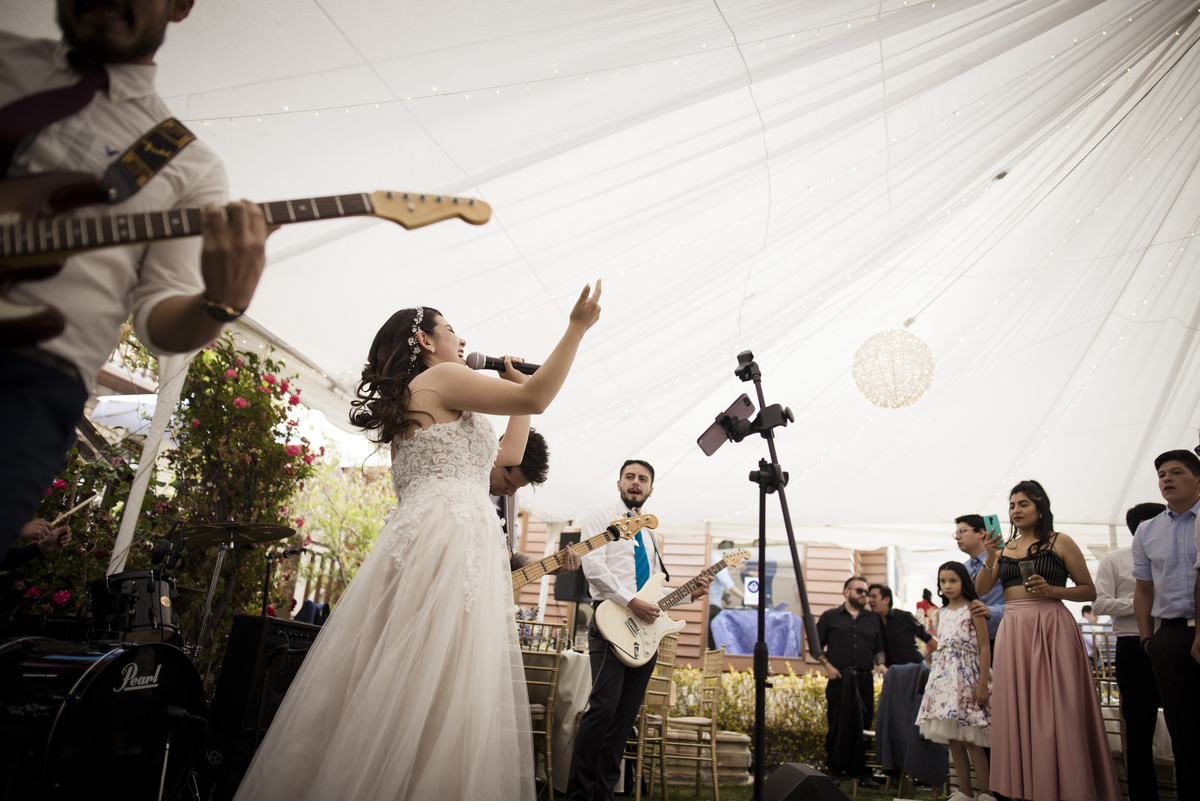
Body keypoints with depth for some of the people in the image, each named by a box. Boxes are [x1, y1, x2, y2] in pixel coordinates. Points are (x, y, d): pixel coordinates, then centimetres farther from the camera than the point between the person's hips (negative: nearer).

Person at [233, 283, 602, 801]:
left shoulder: (412, 406, 31)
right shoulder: (440, 377, 3)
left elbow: (508, 456, 31)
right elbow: (535, 399, -7)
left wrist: (518, 386, 34)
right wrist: (577, 327, 2)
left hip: (418, 541, 10)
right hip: (449, 539, -10)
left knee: (400, 696, 6)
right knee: (440, 694, -14)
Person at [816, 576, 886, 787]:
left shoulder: (873, 619, 17)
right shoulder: (830, 616, 7)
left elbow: (879, 648, 20)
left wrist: (881, 663, 1)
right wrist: (827, 666, -5)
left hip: (864, 680, 3)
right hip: (838, 679, -3)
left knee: (862, 726, 3)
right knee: (837, 726, 1)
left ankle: (860, 772, 14)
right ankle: (834, 770, 14)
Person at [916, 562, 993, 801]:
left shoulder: (973, 609, -5)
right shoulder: (943, 613, 14)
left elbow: (985, 648, -8)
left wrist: (983, 684, -14)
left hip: (966, 675, -6)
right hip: (943, 677, 6)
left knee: (970, 741, -7)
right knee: (953, 741, 7)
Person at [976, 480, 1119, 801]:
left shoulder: (1060, 542, 2)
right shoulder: (1004, 547, 14)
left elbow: (1089, 591, 2)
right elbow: (981, 590, 7)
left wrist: (1051, 590, -13)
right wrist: (990, 558, -6)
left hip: (1051, 627, -4)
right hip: (1012, 630, 4)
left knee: (1054, 708, -3)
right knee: (1019, 710, 6)